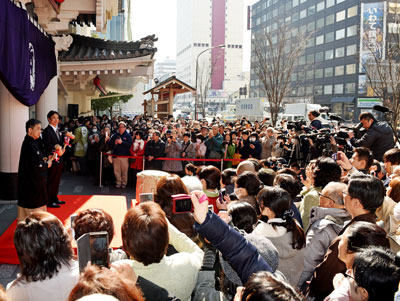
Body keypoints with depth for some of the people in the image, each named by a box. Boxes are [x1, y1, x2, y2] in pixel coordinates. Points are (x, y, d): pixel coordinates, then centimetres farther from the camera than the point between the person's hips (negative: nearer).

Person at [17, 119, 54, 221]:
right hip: (32, 182, -10)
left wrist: (45, 159, 1)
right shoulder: (29, 145, -22)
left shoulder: (32, 142, 8)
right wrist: (47, 164, -8)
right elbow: (36, 166, -25)